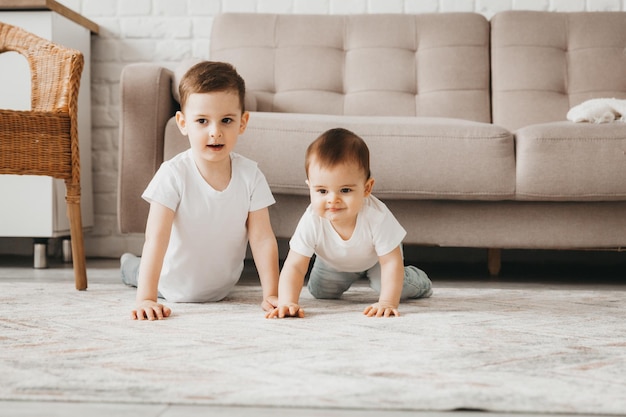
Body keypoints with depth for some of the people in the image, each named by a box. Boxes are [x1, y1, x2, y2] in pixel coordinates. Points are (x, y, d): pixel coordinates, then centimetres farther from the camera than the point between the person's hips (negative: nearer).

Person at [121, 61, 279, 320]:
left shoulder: (250, 175, -19)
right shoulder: (174, 174, -29)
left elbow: (262, 239, -16)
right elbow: (156, 239, -32)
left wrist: (271, 294, -21)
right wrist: (146, 299, -39)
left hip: (222, 290, 4)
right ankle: (130, 265, 46)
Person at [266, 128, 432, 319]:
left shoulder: (377, 217, -45)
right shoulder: (311, 221, -41)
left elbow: (391, 262, -38)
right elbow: (294, 266, -40)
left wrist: (388, 302, -48)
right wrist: (287, 303, -56)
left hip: (376, 258, -2)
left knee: (393, 288, -14)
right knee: (319, 291, 4)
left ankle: (418, 279, 23)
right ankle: (347, 278, 39)